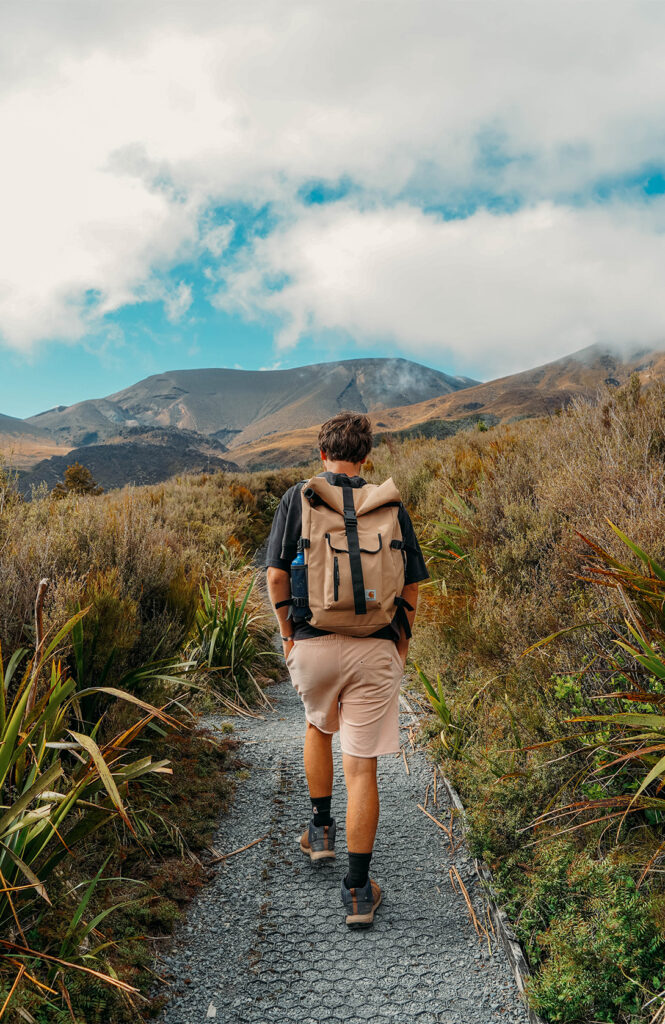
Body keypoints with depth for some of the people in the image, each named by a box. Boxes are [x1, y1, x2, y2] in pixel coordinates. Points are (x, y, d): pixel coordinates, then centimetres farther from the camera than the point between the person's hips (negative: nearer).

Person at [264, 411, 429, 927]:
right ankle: (358, 890, 7)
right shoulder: (390, 505, 4)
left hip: (312, 642, 1)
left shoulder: (297, 497, 1)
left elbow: (276, 576, -3)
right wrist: (401, 640, 17)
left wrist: (288, 632, 9)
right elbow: (412, 585, 5)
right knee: (362, 766, 3)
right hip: (374, 647, 0)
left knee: (319, 725, 30)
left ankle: (321, 829, 38)